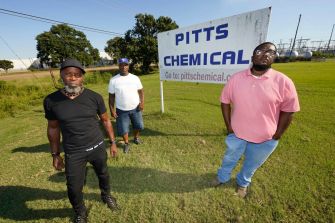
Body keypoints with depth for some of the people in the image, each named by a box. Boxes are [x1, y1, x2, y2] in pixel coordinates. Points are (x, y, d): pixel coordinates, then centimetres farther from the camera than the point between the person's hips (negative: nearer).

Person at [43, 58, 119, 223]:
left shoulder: (94, 97, -12)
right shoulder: (51, 101, -10)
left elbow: (105, 120, 0)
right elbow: (53, 128, 2)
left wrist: (112, 142, 2)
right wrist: (55, 154, 6)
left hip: (97, 147, 1)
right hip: (73, 153, 0)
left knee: (103, 174, 22)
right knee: (74, 188, 9)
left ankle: (106, 195, 55)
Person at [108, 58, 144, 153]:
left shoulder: (135, 78, 0)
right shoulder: (113, 80, -4)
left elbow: (140, 91, 4)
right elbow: (111, 96, -1)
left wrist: (142, 102, -11)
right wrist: (112, 110, -5)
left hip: (135, 108, 2)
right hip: (121, 110, -1)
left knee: (139, 125, 14)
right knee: (123, 129, 6)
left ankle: (136, 137, 44)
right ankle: (126, 143, 32)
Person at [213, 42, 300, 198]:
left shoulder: (284, 82, -14)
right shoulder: (236, 78, -9)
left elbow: (288, 111, -6)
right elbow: (225, 101, -2)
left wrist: (276, 136, -4)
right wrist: (229, 127, -4)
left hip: (265, 140, 0)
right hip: (236, 134, 1)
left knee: (251, 165, 24)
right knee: (229, 159, 24)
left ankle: (243, 182, 55)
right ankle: (222, 177, 53)